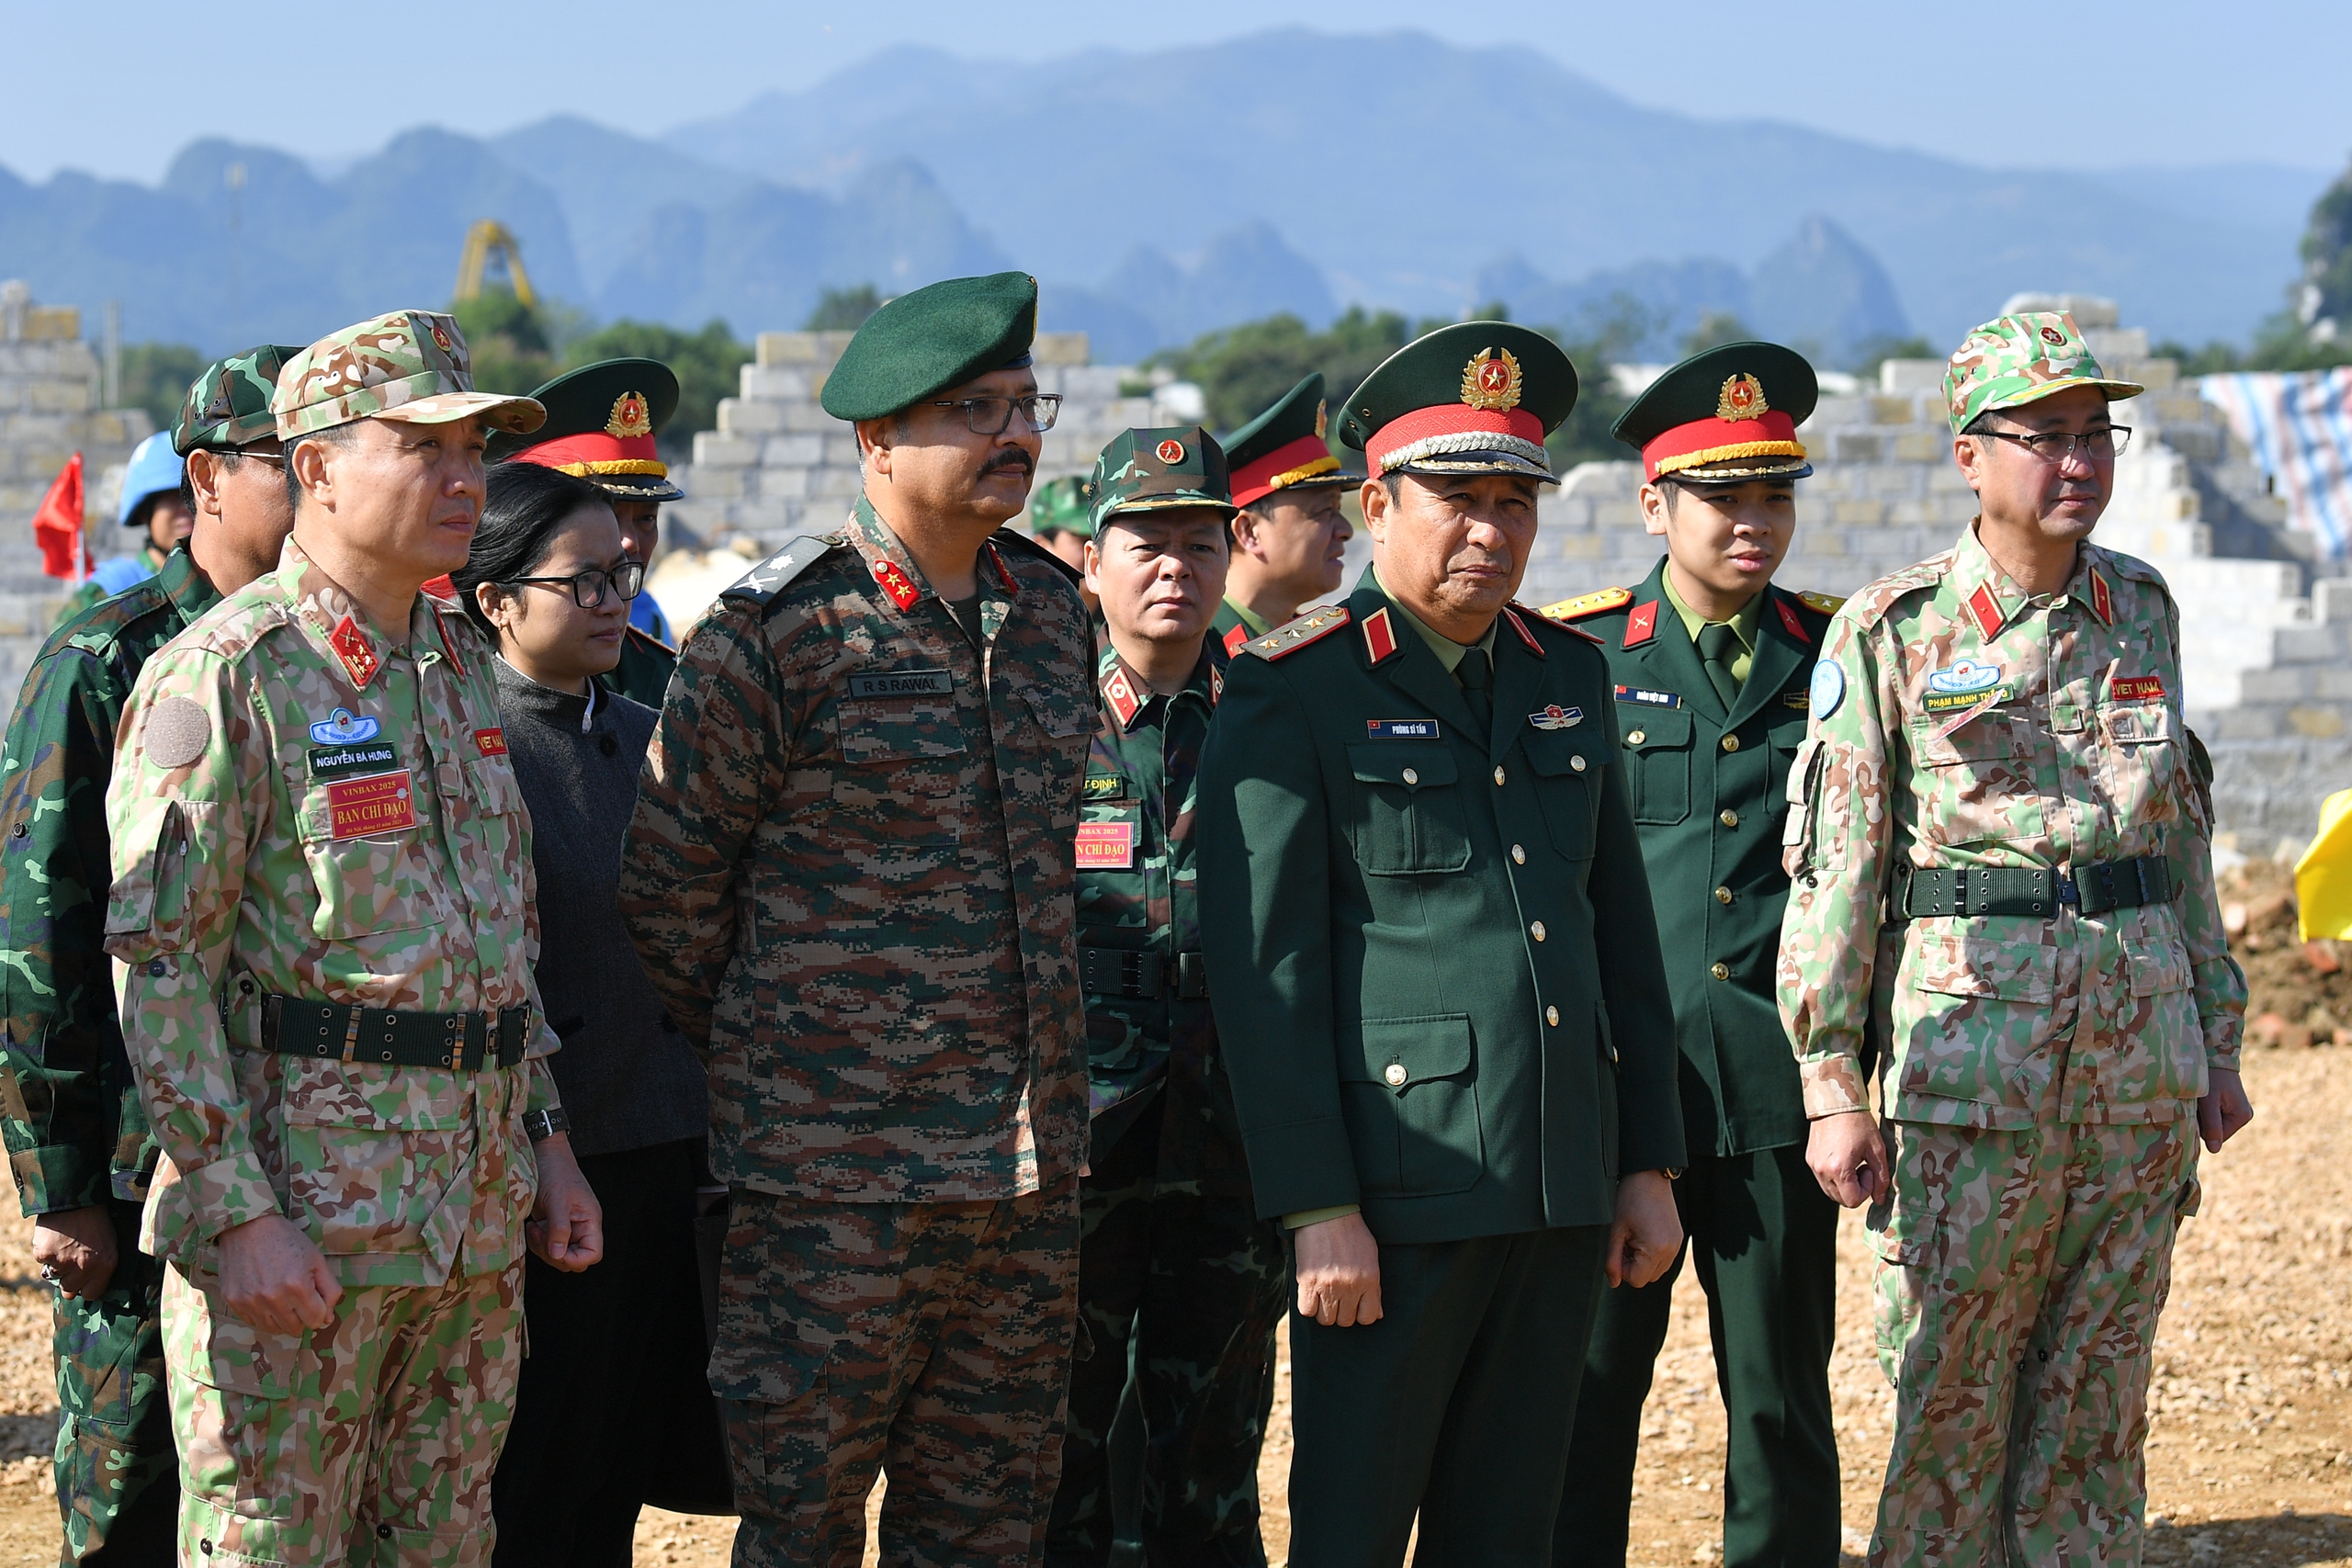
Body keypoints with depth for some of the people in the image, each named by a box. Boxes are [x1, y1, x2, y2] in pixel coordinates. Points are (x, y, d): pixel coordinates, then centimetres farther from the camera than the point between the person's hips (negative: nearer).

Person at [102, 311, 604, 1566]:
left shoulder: (459, 664, 14)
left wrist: (542, 1135, 15)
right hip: (299, 1215, -8)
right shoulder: (227, 677, -11)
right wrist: (234, 1214, -20)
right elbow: (158, 967, -15)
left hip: (476, 1215, 8)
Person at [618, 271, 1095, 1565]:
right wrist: (760, 1061, 7)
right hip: (837, 1175, -6)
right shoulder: (777, 633, -10)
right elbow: (668, 892, -3)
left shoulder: (1050, 608, 10)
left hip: (1031, 1167, 6)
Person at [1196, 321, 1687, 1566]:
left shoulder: (1567, 677, 13)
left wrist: (1649, 1165, 13)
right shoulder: (1295, 694, -6)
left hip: (1563, 1188, 6)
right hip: (1397, 1195, -6)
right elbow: (1263, 964, -10)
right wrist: (1318, 1211, -15)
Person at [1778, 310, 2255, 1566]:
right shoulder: (1893, 630, -4)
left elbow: (2183, 838, 16)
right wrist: (1831, 1084, -10)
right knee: (1950, 1410, 0)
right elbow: (1833, 861, -5)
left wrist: (2217, 1043, 14)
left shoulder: (2140, 607, 10)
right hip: (1971, 1049, -4)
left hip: (2141, 1040, 4)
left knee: (2098, 1401, 9)